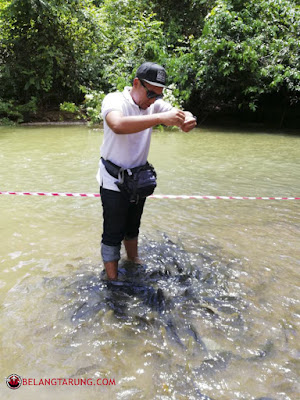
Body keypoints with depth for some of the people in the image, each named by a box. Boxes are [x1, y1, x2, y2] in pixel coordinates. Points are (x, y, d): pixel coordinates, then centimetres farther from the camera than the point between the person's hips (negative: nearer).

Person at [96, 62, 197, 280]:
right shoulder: (114, 100, -20)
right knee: (113, 234, 5)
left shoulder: (154, 104, -2)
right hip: (114, 181, -6)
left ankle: (134, 261, 43)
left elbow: (179, 113, -11)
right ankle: (113, 279, 20)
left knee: (133, 227, 23)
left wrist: (188, 119, -36)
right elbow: (118, 124, -42)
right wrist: (160, 118, -49)